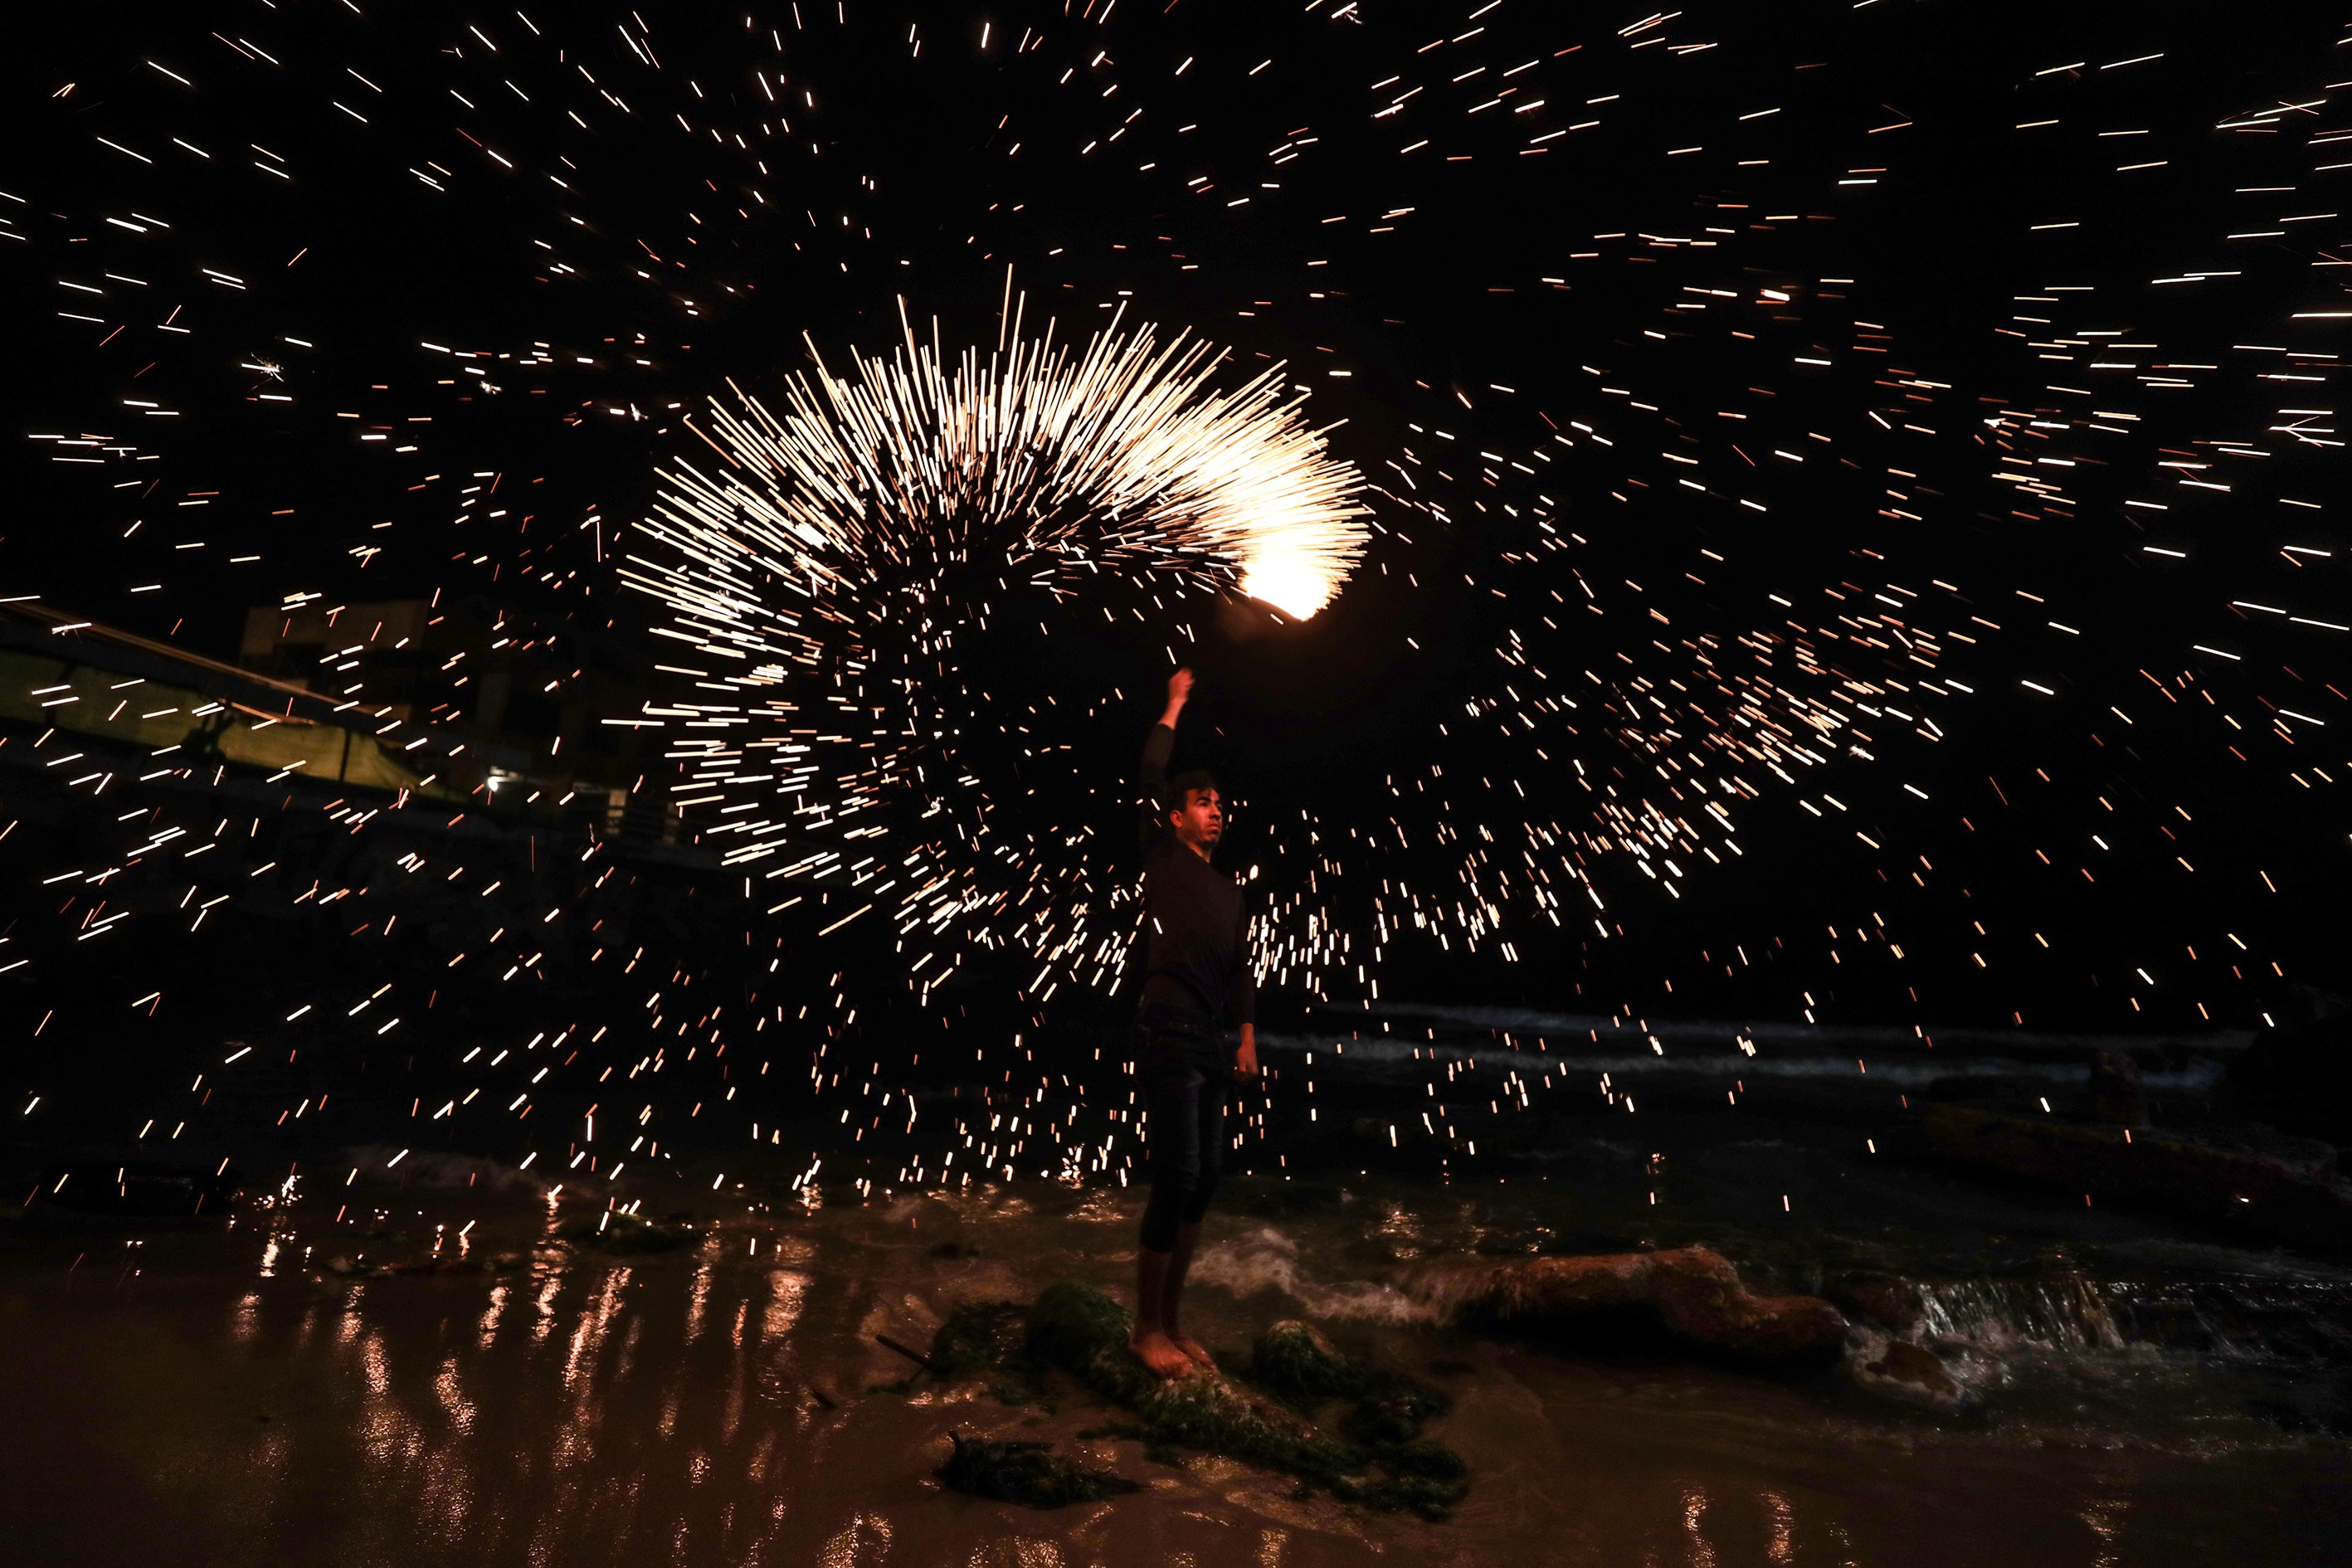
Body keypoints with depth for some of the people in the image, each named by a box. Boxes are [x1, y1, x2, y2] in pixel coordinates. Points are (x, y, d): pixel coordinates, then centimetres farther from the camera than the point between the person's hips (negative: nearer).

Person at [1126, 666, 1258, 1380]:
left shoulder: (1230, 888, 20)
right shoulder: (1162, 859, 3)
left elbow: (1241, 967, 19)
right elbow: (1150, 775, -5)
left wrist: (1248, 1037, 8)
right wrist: (1175, 705, 6)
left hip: (1209, 1046, 7)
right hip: (1167, 1039, -7)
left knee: (1203, 1185, 9)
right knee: (1176, 1181, -9)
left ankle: (1171, 1320, 22)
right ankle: (1146, 1328, 6)